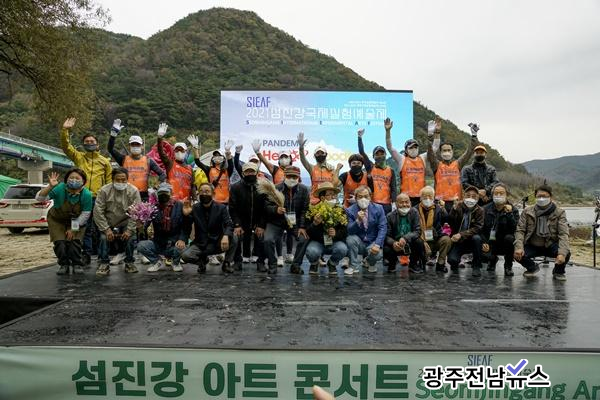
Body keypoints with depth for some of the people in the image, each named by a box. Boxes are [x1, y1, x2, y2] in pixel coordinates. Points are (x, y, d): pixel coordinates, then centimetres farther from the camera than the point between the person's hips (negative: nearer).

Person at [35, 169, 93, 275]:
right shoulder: (59, 189, -26)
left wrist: (73, 229, -15)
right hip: (57, 220, 0)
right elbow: (39, 198, -28)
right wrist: (50, 186, -45)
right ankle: (64, 265, 11)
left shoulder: (86, 194, -24)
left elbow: (85, 214, -17)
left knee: (75, 241, -12)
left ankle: (77, 265, 8)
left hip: (76, 222, 0)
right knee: (60, 242, -11)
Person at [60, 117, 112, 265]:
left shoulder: (105, 161, 11)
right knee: (85, 227, 3)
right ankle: (87, 254, 9)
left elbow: (109, 181, 11)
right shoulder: (78, 157, 12)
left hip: (99, 199, 0)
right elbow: (66, 146, -1)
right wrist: (65, 130, -14)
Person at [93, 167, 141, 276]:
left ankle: (129, 263, 1)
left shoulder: (133, 191, -12)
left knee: (131, 238, -21)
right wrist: (106, 229, -17)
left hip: (125, 222, 0)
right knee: (104, 238, -22)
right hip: (108, 223, 0)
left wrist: (129, 230, -19)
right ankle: (103, 264, -4)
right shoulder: (104, 190, -13)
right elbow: (98, 212, -13)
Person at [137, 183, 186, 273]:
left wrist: (182, 239, -23)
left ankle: (175, 262, 6)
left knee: (181, 248, -32)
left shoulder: (179, 205, -3)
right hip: (158, 244, 2)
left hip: (174, 244, -2)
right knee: (141, 246, -21)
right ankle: (157, 262, 8)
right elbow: (145, 224, -7)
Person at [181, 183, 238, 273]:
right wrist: (186, 215, -24)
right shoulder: (194, 209, -1)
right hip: (200, 244, 1)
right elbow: (186, 229, -3)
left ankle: (227, 263, -1)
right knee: (185, 255, -25)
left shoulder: (221, 208, -3)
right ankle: (202, 260, 10)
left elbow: (229, 225, -15)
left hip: (218, 243, 0)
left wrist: (226, 236, -38)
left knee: (233, 238, -28)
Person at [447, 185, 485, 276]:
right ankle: (455, 265, 16)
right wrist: (454, 209, -29)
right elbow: (451, 224, -14)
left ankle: (476, 266, -14)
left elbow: (477, 228, -15)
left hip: (471, 241, 0)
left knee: (476, 238, -33)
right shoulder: (458, 207, -3)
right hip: (457, 241, 0)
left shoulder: (479, 210, -3)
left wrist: (461, 235, -28)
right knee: (452, 259, -26)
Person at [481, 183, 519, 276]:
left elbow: (514, 229, -15)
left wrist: (509, 214, -24)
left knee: (509, 238, -35)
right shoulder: (486, 209, 4)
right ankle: (492, 259, 17)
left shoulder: (513, 210, 0)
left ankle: (508, 266, -10)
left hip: (504, 243, -1)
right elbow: (480, 228, 3)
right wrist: (484, 242, -11)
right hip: (489, 242, 1)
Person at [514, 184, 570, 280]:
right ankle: (532, 268, 11)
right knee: (517, 254, -27)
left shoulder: (559, 213, -8)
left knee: (566, 253, -31)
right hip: (532, 246, 1)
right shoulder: (527, 211, -4)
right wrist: (519, 247, -29)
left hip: (551, 245, -1)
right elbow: (520, 230, -9)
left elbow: (563, 234, -18)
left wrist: (562, 253, -35)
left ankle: (558, 271, 7)